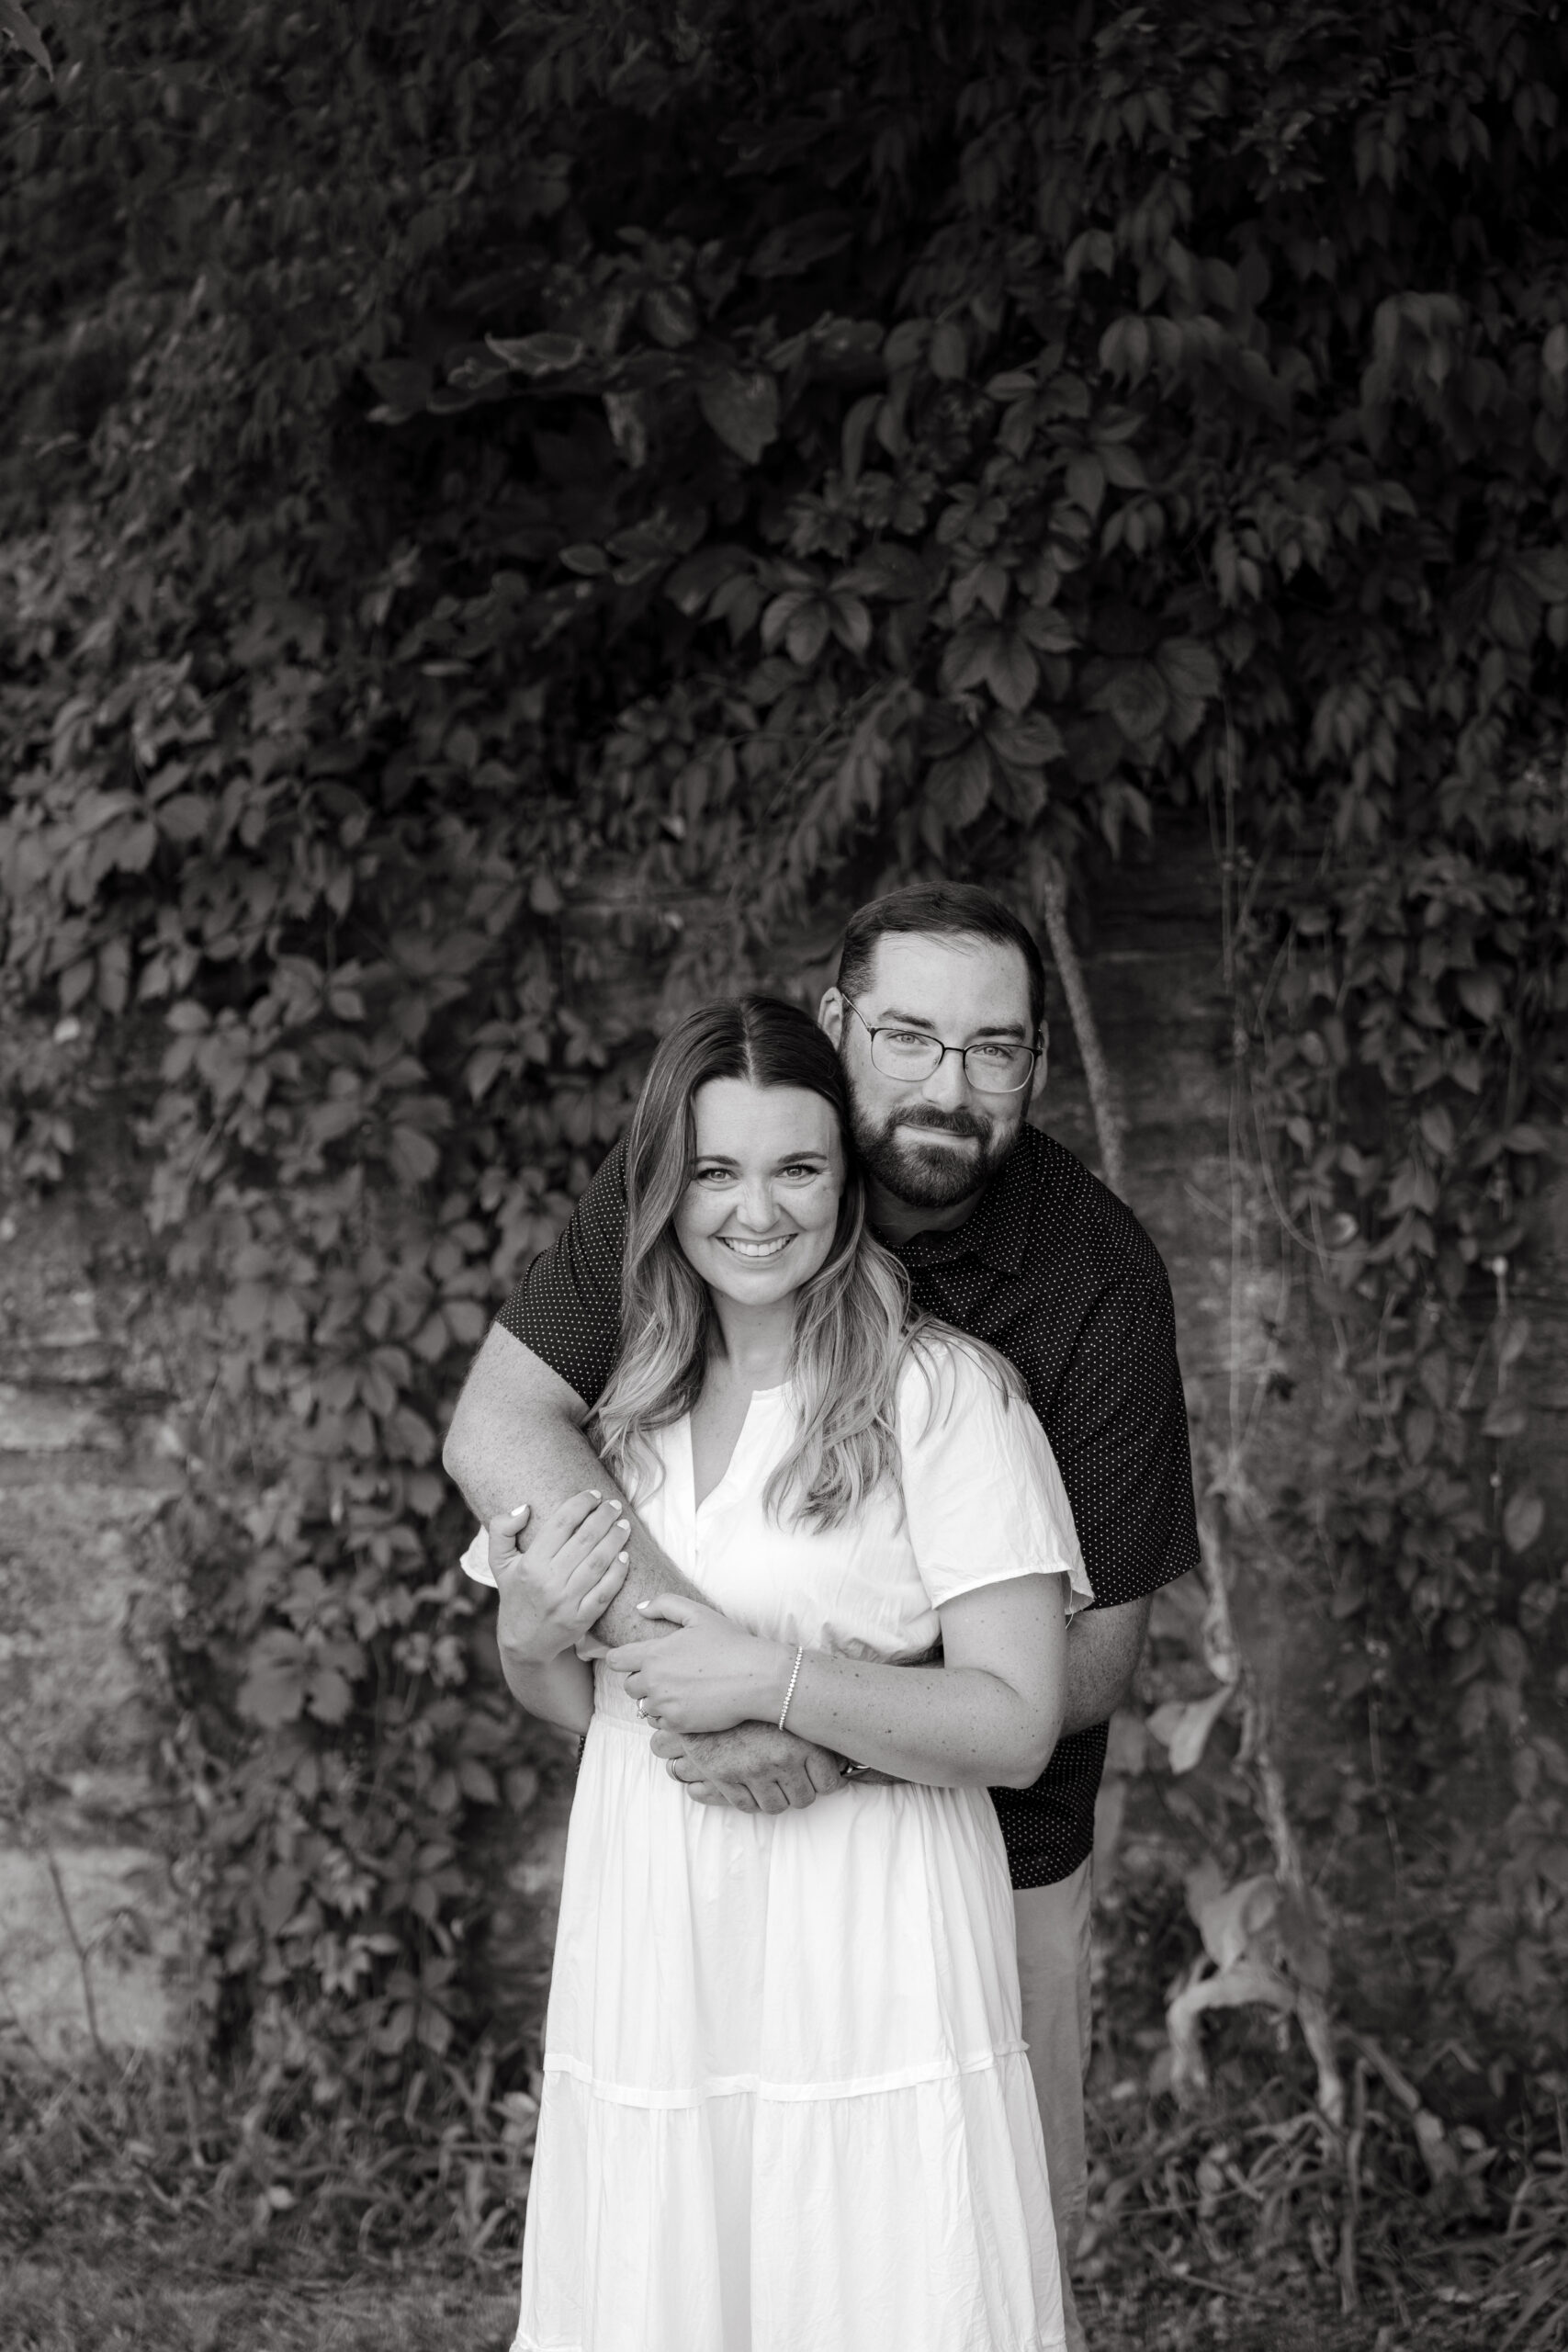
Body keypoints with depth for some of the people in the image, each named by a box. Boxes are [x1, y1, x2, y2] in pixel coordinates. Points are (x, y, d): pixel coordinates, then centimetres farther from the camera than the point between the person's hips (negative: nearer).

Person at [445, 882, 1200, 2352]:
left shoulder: (1098, 1277, -19)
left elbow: (1090, 1656, -17)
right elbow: (497, 1422, -18)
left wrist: (842, 1736, -32)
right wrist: (659, 1616, -35)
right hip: (707, 1836, 1)